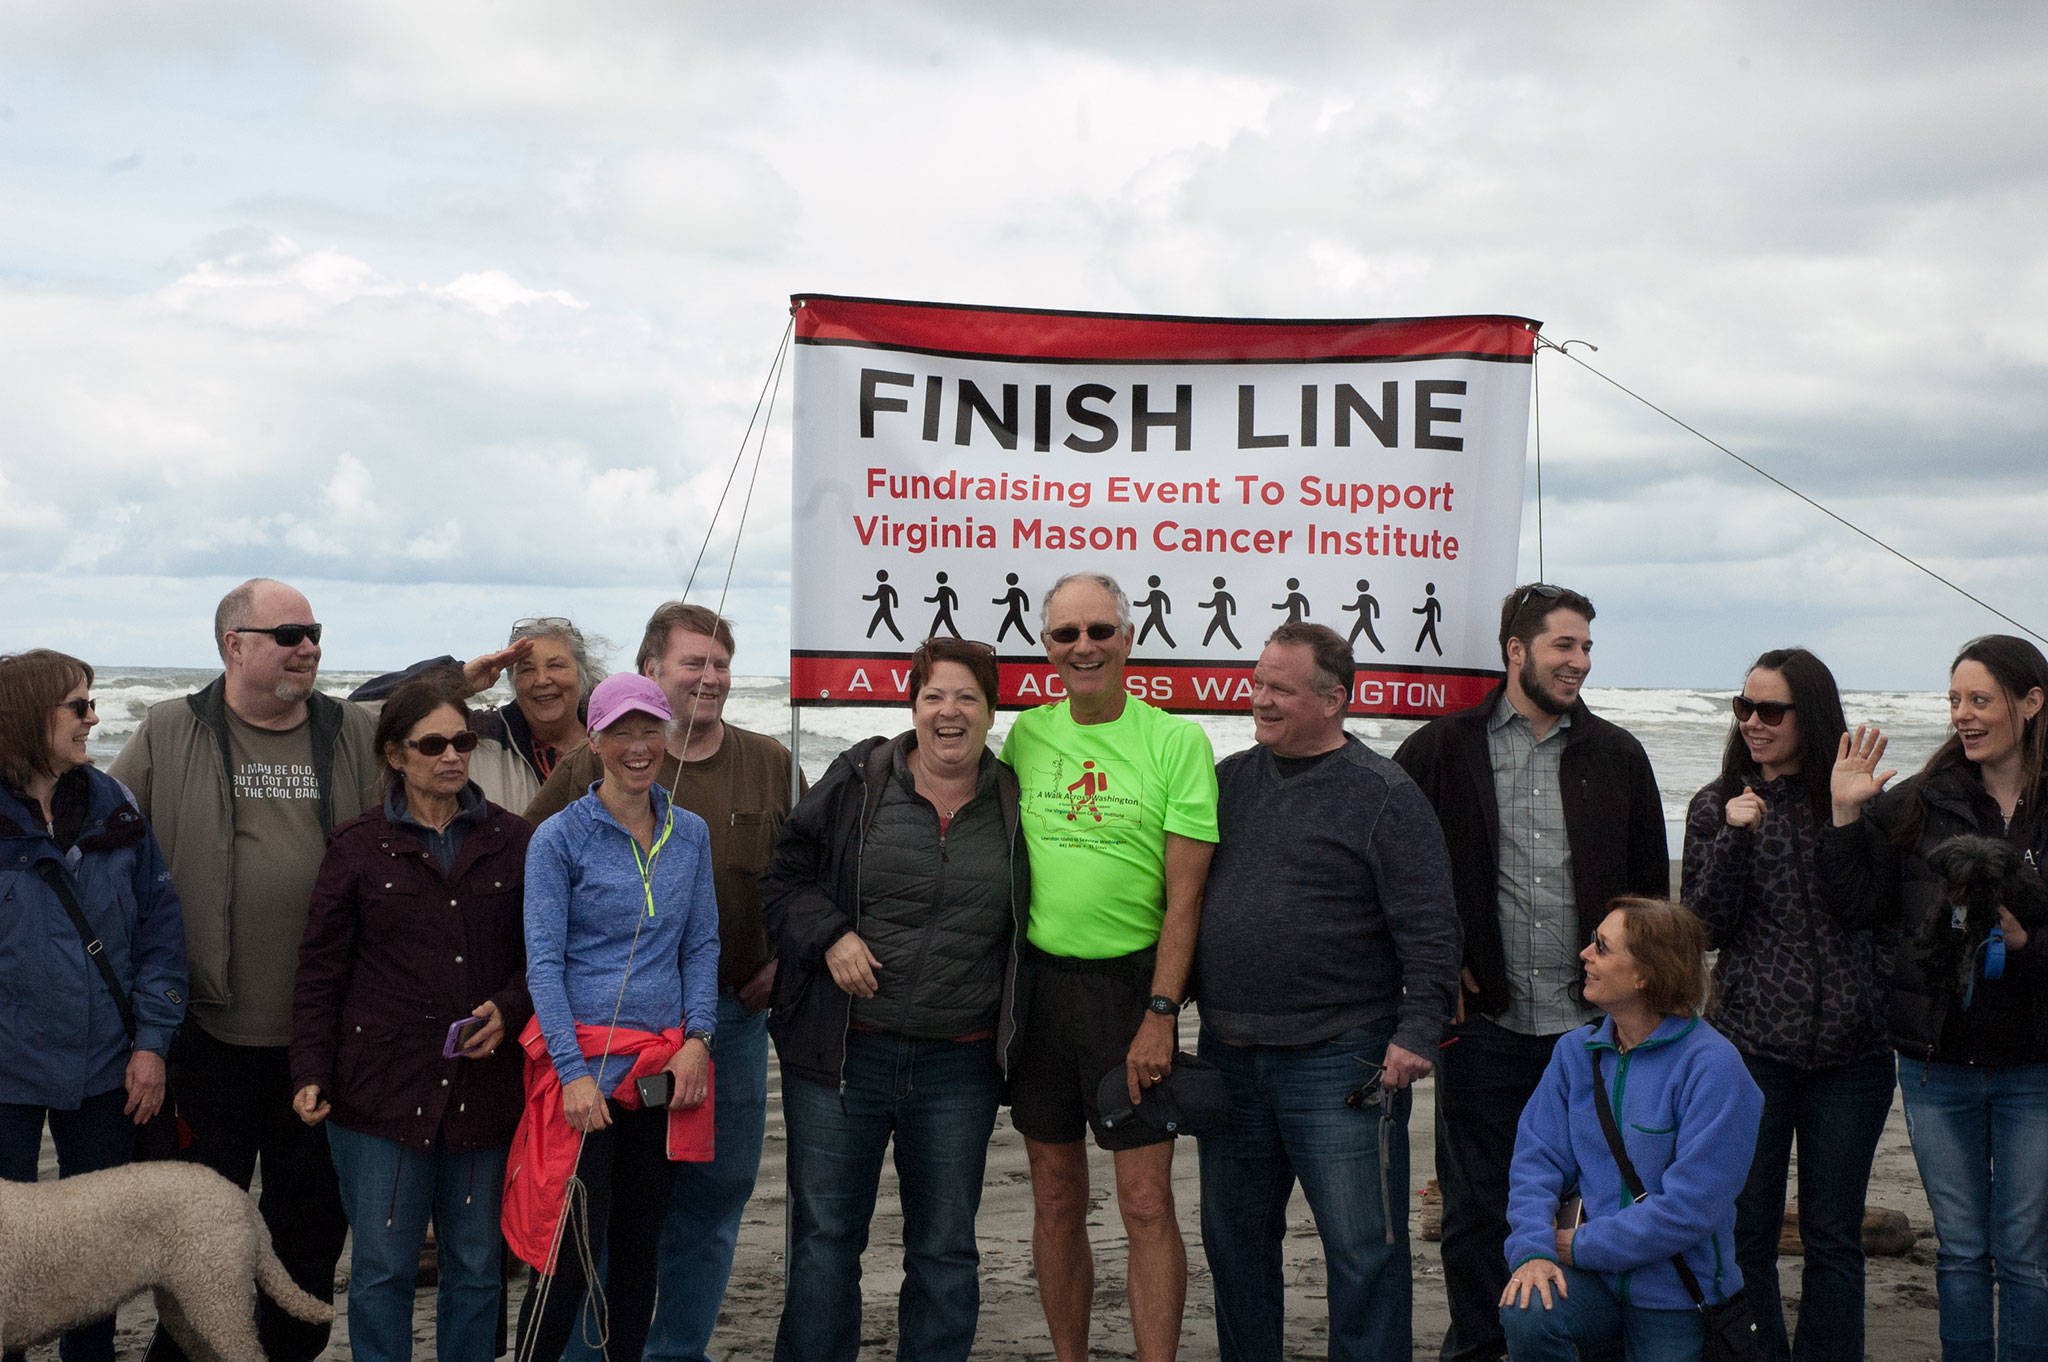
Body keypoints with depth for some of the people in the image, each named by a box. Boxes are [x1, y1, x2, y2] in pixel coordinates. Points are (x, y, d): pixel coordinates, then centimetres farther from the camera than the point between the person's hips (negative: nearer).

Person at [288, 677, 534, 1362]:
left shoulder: (510, 840, 8)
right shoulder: (359, 845, 4)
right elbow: (319, 970, 5)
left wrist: (509, 1008, -7)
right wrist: (310, 1072, -3)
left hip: (484, 1090, 2)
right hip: (383, 1090, -1)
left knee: (475, 1267, 8)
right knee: (382, 1269, 2)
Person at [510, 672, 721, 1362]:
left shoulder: (690, 833, 10)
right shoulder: (560, 837, -5)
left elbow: (702, 944, 11)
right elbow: (543, 963, -9)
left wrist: (697, 1039, -3)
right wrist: (574, 1073, -17)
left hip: (667, 1064, 5)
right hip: (586, 1059, -5)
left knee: (640, 1241, 11)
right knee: (575, 1250, -7)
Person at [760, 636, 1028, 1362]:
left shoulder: (1016, 806, 6)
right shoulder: (857, 781, 2)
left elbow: (1032, 926, 17)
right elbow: (785, 875, 7)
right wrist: (829, 936, -10)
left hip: (959, 1065, 2)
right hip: (842, 1054, -1)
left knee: (945, 1248, 10)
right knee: (824, 1238, 4)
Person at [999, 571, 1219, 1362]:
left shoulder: (1177, 741, -5)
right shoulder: (1027, 735, 6)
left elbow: (1184, 894, -7)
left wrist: (1160, 1013, -13)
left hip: (1131, 980, -4)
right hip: (1039, 978, 4)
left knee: (1146, 1202, -4)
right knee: (1056, 1196, 11)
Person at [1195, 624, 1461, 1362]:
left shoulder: (1385, 795, -5)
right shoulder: (1228, 780, 11)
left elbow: (1428, 929, -8)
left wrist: (1416, 1031, -15)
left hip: (1339, 1058, -6)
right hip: (1228, 1053, 6)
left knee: (1362, 1246, 0)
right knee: (1235, 1237, 15)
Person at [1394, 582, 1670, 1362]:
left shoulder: (1617, 756, 9)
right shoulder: (1443, 749, 2)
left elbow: (1650, 885, 14)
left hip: (1591, 1025, 2)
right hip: (1484, 1022, -1)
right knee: (1477, 1206, 6)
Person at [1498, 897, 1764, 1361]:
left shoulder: (1712, 1066, -16)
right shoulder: (1575, 1051, 3)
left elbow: (1690, 1207, -19)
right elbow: (1537, 1161, 0)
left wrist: (1581, 1245, -16)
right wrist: (1532, 1250, -18)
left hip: (1675, 1294, -3)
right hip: (1596, 1284, 3)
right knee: (1526, 1311, -27)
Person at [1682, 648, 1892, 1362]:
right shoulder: (1718, 806, 3)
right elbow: (1707, 929, -4)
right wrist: (1733, 840, -15)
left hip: (1851, 1051, 0)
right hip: (1749, 1044, 0)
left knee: (1834, 1236, 8)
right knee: (1745, 1232, 5)